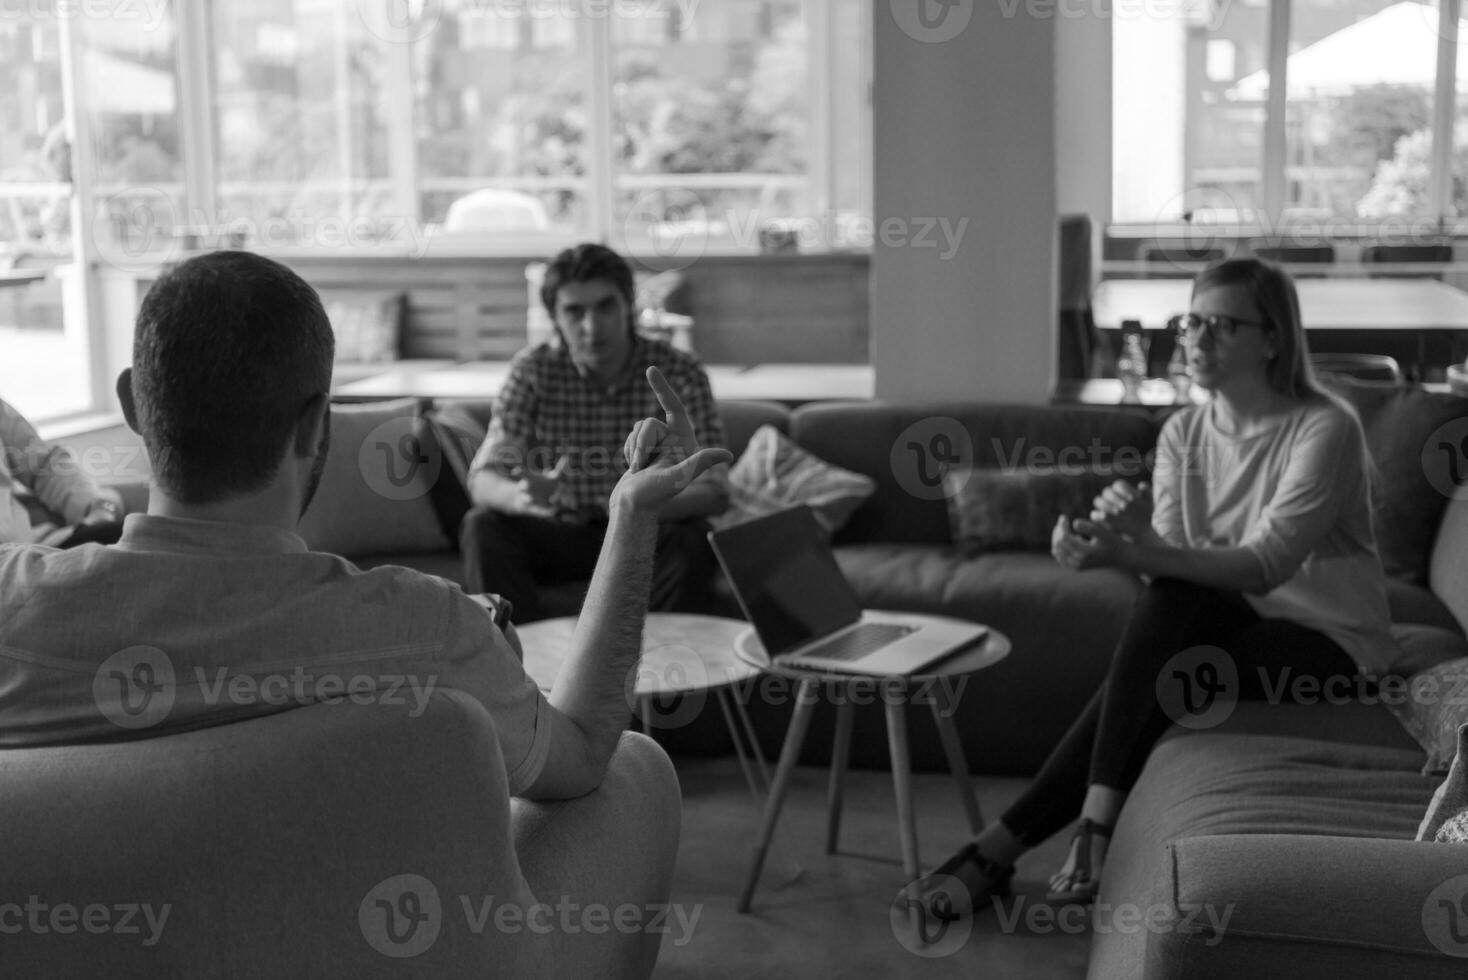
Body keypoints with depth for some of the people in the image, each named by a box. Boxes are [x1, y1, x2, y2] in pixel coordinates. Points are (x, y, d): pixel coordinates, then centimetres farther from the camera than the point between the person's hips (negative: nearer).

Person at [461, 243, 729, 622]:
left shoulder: (678, 373, -13)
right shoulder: (534, 369, -9)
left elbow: (714, 491, -20)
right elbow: (483, 478, -17)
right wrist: (519, 497, -43)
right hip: (560, 535, 1)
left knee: (692, 539, -31)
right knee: (483, 527, -24)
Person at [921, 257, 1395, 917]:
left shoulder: (1325, 429, -15)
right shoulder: (1183, 432, 2)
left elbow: (1264, 564, -27)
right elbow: (1173, 563, -7)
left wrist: (1133, 553, -40)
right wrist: (1134, 538, -31)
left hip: (1331, 644, -4)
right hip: (1240, 627, 5)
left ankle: (1007, 842, -21)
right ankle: (1097, 828, -26)